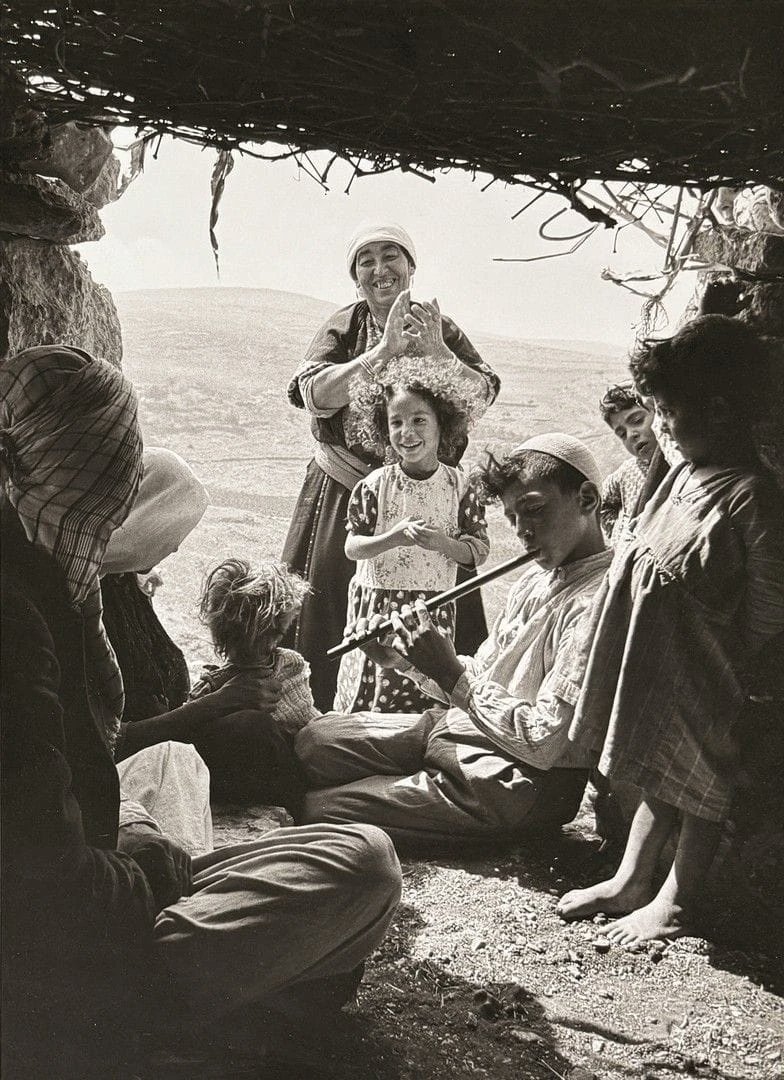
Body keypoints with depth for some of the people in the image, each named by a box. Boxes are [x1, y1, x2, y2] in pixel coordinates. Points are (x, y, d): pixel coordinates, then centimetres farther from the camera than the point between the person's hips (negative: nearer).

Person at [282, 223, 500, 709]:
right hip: (345, 494, -1)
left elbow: (483, 395, -6)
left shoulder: (441, 327, 7)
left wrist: (436, 351, -21)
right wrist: (385, 350, -22)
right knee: (329, 608, 1)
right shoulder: (344, 326, 3)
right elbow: (316, 394, -14)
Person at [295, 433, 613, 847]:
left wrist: (451, 674, -21)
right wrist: (403, 659, 0)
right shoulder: (536, 577, 9)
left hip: (522, 785, -9)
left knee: (318, 809, -11)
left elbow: (542, 742, -26)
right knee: (315, 739, 4)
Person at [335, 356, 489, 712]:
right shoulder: (374, 485, -5)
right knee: (368, 684, 6)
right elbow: (352, 547, -4)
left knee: (425, 693, 6)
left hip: (433, 606, 1)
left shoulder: (458, 486, -3)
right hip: (377, 602, 0)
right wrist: (393, 538, -22)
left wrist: (442, 543, -19)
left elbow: (479, 551, 0)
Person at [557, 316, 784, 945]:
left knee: (698, 784, 12)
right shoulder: (685, 472, 2)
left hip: (701, 679, -8)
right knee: (657, 773, 21)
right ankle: (630, 880, 37)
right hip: (651, 659, 8)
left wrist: (732, 677, -14)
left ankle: (676, 903, 29)